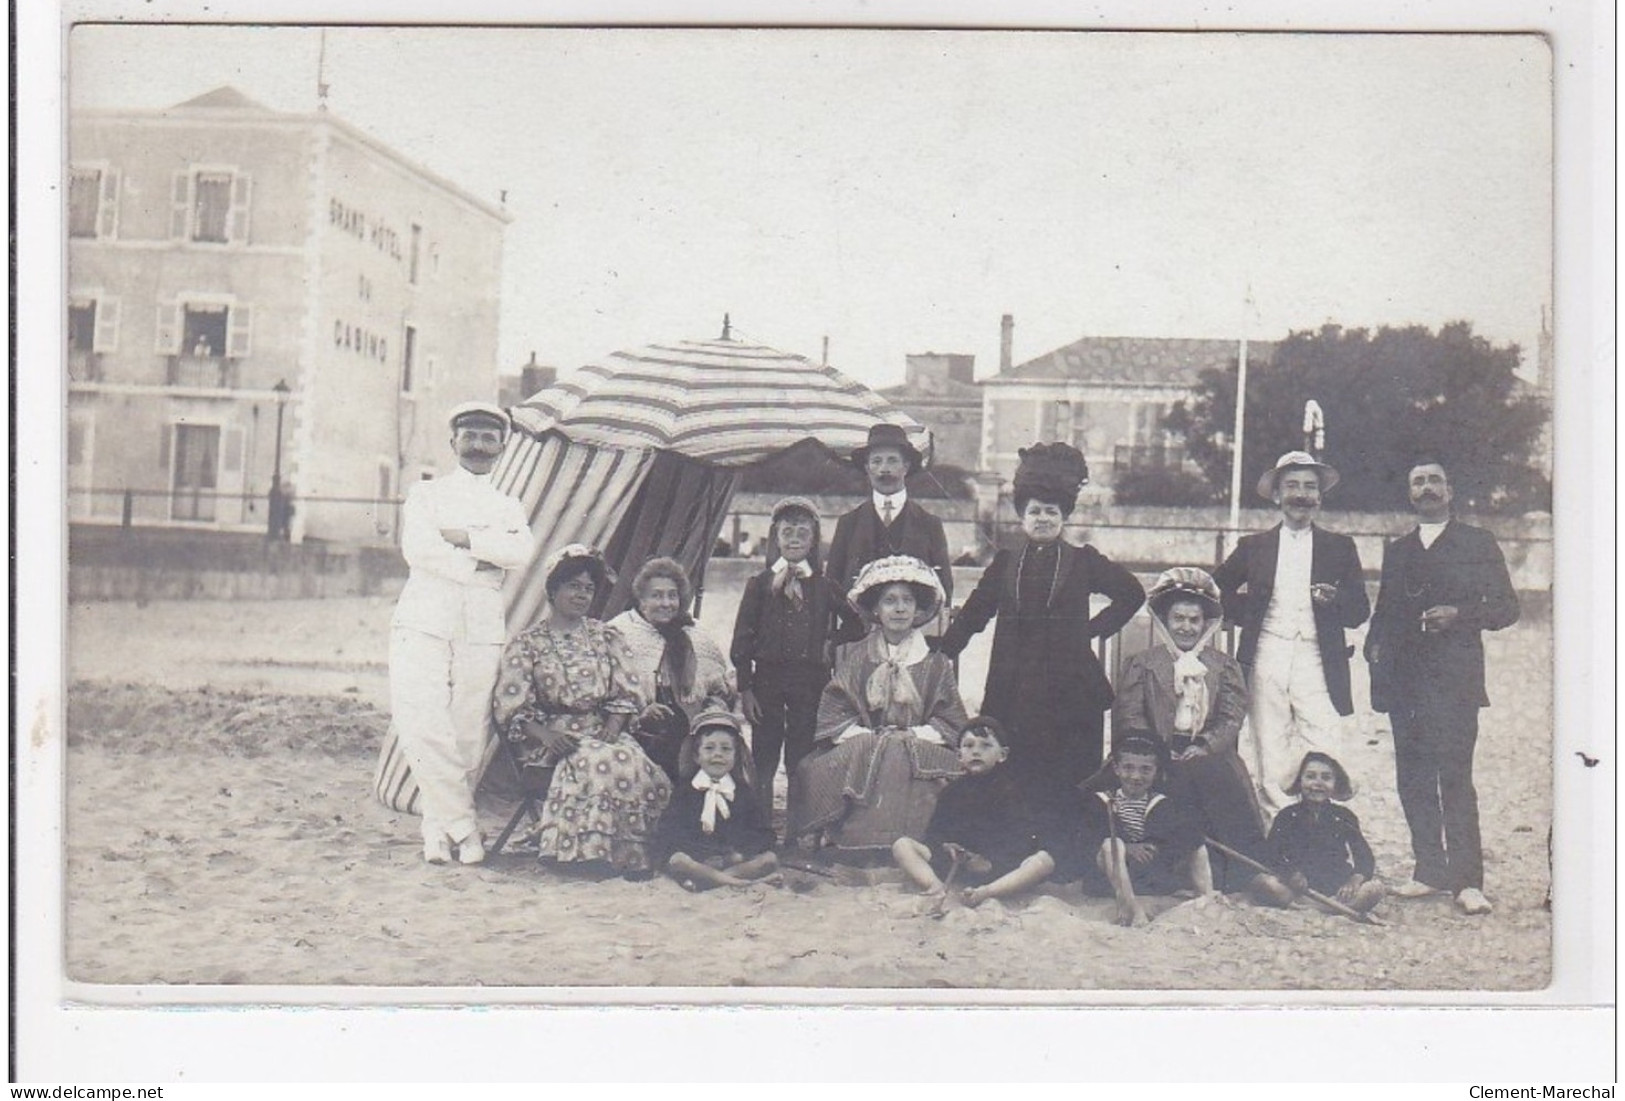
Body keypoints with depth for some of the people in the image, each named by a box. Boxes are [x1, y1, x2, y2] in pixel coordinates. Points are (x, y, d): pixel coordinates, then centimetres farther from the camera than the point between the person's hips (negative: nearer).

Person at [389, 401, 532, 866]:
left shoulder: (509, 508, 20)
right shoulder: (425, 494, 14)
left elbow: (521, 552, -3)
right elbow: (416, 548, -5)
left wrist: (463, 537, -8)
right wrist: (479, 566, -6)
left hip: (482, 630, 2)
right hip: (423, 622, -2)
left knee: (468, 734, -3)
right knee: (422, 726, -15)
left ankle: (438, 827, 9)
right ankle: (463, 825, -7)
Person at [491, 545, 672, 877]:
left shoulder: (607, 638, 17)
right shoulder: (527, 644, 7)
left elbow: (625, 695, 9)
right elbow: (510, 707, -2)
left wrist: (612, 730, -11)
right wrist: (544, 734, -19)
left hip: (603, 730, 3)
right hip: (552, 735, -3)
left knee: (631, 760, -30)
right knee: (603, 762, -33)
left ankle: (628, 849, -21)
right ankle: (622, 851, -25)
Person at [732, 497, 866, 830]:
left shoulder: (824, 586, 7)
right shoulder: (760, 584, 4)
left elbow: (856, 626, 18)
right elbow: (742, 640, 1)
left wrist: (833, 643, 3)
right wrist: (745, 688, -5)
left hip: (811, 681, 0)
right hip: (767, 679, 0)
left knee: (802, 764, 3)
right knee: (763, 762, 2)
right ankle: (761, 830, 9)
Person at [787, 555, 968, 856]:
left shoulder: (936, 664, 12)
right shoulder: (852, 657, 13)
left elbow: (951, 721, 5)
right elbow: (833, 715, 5)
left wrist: (916, 736, -10)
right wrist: (865, 738, -10)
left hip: (918, 756, 0)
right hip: (857, 753, 1)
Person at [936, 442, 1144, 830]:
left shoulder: (1083, 562, 7)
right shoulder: (1005, 564, 12)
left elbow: (1132, 594, 18)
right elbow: (971, 615, 14)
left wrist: (1096, 628, 8)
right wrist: (938, 658, 6)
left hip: (1071, 693, -1)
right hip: (1013, 693, 1)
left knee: (1069, 785, -3)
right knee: (1017, 783, -1)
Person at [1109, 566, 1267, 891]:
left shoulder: (1223, 666, 18)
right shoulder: (1142, 664, 14)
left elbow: (1232, 716, 6)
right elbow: (1129, 716, 3)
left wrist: (1204, 746, -11)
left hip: (1211, 760, 2)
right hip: (1158, 763, -2)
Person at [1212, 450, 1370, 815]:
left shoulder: (1340, 547, 13)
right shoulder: (1253, 546, 15)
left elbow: (1359, 612, 8)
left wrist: (1335, 599, -12)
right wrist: (1244, 609, 6)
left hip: (1317, 663, -1)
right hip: (1267, 659, 1)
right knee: (1269, 755, -2)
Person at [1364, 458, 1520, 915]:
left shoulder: (1478, 543, 8)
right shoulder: (1398, 551, 21)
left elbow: (1506, 607, 5)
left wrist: (1460, 614, -11)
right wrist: (1375, 647, 7)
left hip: (1454, 678, -4)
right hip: (1405, 680, 5)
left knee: (1454, 778, -11)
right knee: (1412, 779, 3)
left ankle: (1467, 880, -8)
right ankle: (1430, 870, 12)